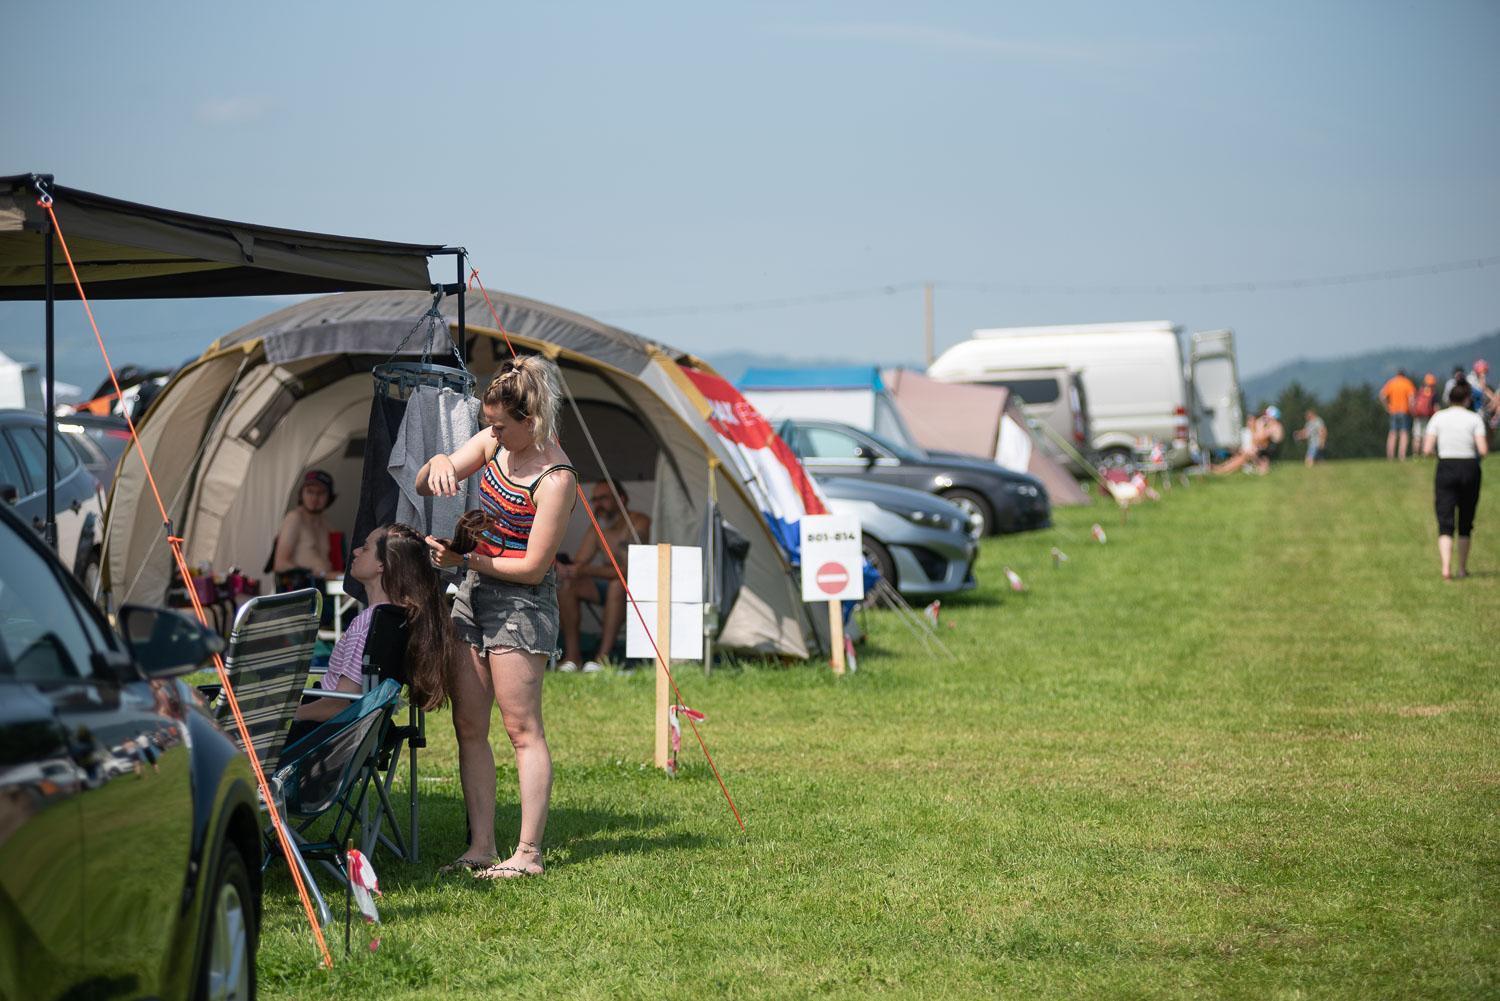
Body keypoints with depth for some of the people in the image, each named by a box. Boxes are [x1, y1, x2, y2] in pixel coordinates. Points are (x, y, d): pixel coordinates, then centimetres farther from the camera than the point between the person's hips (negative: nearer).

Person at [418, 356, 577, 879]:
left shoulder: (555, 478, -20)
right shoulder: (493, 443, 2)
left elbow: (533, 566, -19)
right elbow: (422, 486, 7)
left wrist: (463, 559, -16)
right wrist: (439, 463, -16)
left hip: (520, 600, -8)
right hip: (474, 589, 8)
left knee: (522, 729, -5)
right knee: (469, 726, 6)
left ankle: (527, 854, -2)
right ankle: (481, 847, 10)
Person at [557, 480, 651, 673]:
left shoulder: (639, 524, -16)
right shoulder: (598, 529, 7)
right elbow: (578, 563, 6)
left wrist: (585, 571, -31)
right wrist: (565, 569, -20)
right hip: (608, 587, 7)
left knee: (618, 584, -38)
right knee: (568, 586, -13)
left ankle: (604, 655, -37)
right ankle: (572, 654, -14)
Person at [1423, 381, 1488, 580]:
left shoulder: (1438, 417, 0)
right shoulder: (1474, 419, -2)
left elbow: (1427, 449, -6)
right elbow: (1483, 450, -11)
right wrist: (1486, 442, 12)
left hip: (1446, 468, 0)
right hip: (1469, 468, 0)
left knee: (1445, 524, -3)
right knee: (1465, 523, 15)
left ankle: (1446, 567, -22)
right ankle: (1462, 568, 20)